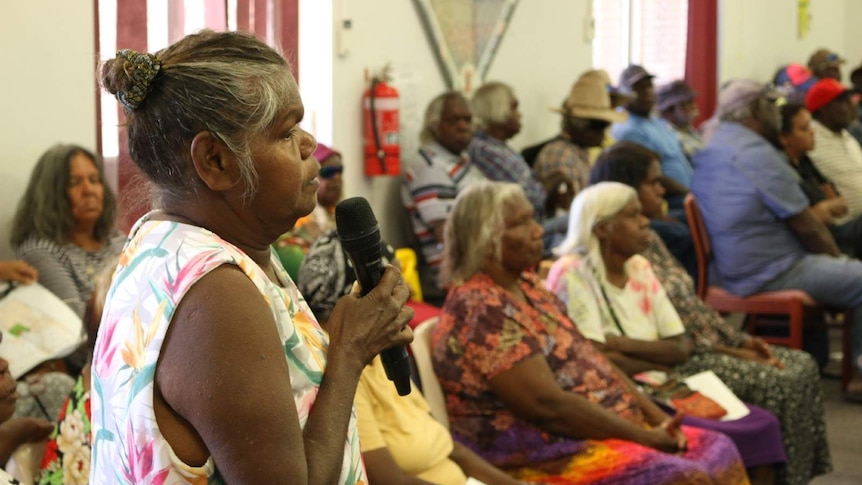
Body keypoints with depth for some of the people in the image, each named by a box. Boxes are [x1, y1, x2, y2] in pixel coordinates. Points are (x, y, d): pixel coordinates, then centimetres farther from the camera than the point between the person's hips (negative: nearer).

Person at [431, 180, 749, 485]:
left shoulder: (528, 286, 11)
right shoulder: (480, 311, -18)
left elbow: (590, 360, 11)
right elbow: (548, 404, -23)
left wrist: (657, 419, -1)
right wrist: (645, 437, -16)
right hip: (543, 454, -9)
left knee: (718, 451, 1)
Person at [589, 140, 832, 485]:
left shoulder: (649, 238, 13)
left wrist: (739, 340, 5)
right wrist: (730, 352, -15)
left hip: (706, 344, 10)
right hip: (678, 359, -10)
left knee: (803, 365, 1)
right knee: (782, 383, -19)